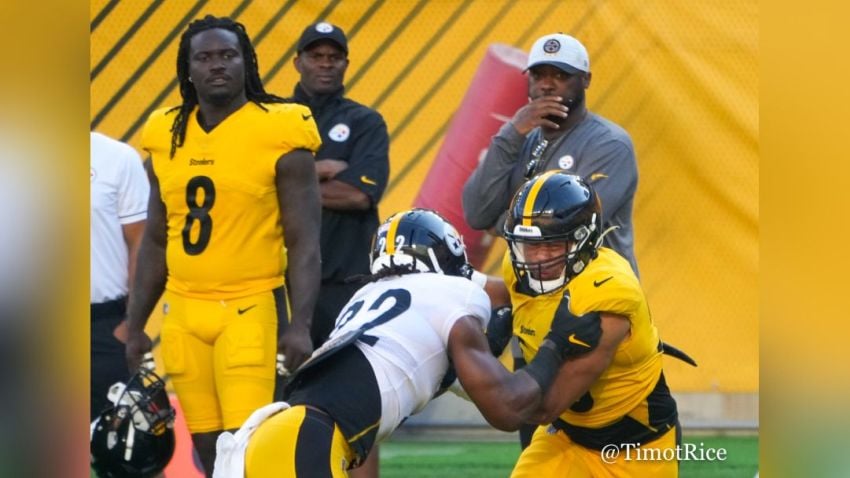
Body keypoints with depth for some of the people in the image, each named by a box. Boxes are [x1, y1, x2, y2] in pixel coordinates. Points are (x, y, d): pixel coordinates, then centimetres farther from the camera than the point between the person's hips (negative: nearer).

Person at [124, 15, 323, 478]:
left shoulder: (280, 136, -6)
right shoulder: (167, 137, 9)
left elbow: (304, 244, -7)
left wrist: (299, 325, -16)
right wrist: (135, 324, 16)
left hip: (251, 309, -5)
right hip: (184, 313, 5)